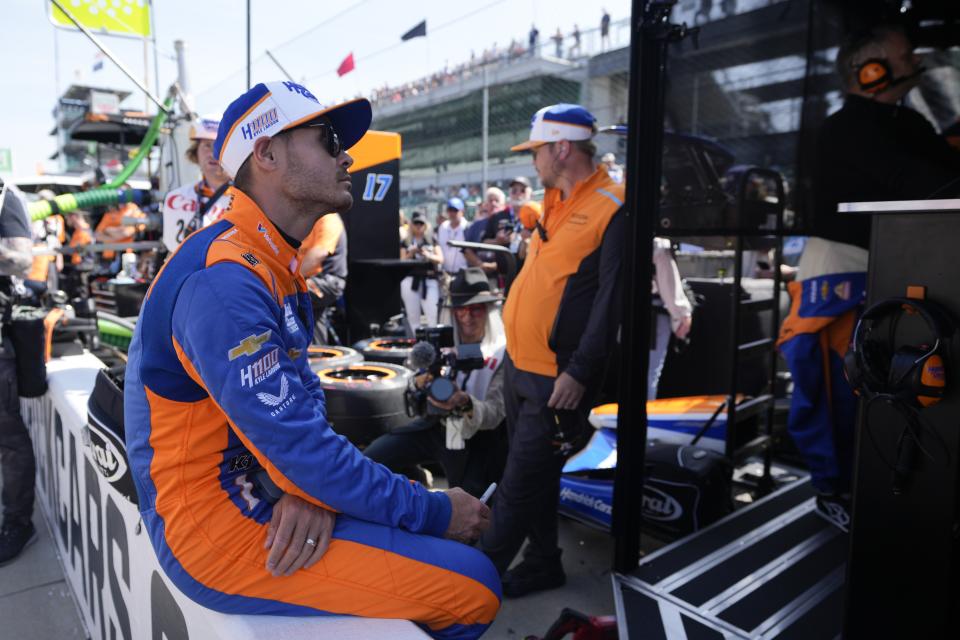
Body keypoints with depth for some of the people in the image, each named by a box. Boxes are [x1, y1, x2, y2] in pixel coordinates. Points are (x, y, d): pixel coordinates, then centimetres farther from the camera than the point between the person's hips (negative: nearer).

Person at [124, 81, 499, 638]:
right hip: (220, 532, -10)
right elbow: (301, 450, -27)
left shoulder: (271, 263, 8)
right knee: (473, 588, -11)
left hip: (256, 490, 10)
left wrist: (306, 489, -13)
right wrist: (435, 513, -15)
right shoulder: (224, 282, -25)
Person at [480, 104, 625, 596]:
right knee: (533, 476, 19)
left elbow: (610, 298, -19)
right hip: (519, 364, 9)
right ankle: (544, 564, 35)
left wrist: (580, 371, -21)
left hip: (556, 377, -9)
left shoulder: (611, 208, -14)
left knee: (520, 487, 1)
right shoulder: (554, 204, 14)